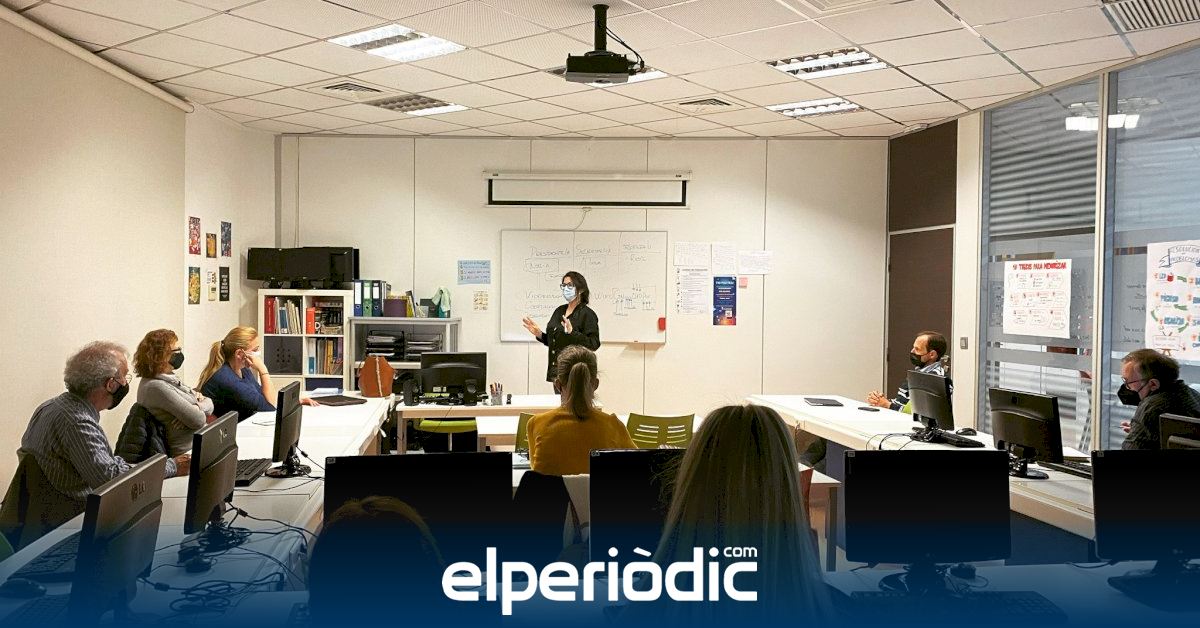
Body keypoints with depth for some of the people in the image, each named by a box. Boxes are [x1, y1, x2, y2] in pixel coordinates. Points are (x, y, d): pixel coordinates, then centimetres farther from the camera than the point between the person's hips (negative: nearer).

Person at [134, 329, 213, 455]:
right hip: (188, 452, -9)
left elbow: (209, 405, 12)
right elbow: (198, 420, -21)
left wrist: (200, 398, -9)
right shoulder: (156, 387, -18)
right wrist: (201, 406, -1)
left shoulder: (169, 378, 12)